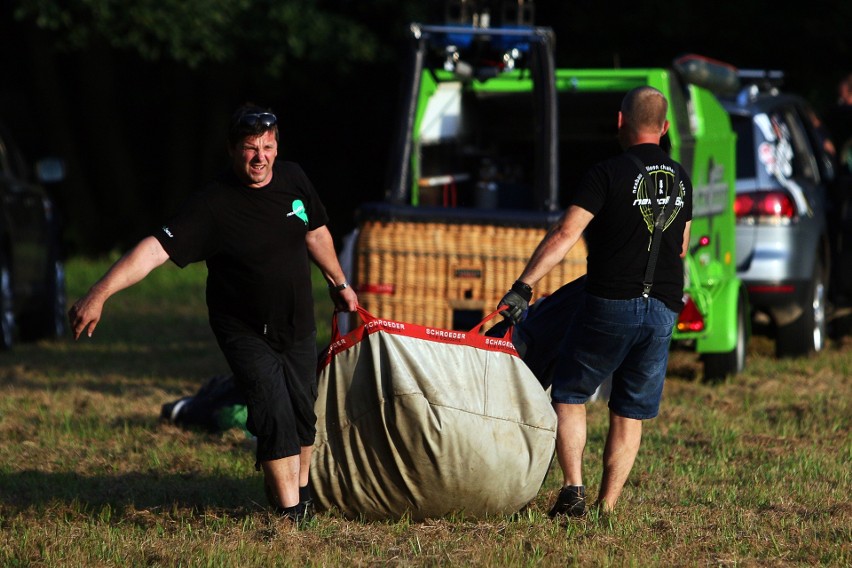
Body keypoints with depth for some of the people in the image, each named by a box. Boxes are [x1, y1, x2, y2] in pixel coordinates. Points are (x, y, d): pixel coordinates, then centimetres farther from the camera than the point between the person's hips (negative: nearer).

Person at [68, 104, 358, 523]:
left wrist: (338, 283, 26)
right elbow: (157, 248, -34)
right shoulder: (212, 206, -25)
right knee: (274, 415, -15)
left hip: (298, 326, 6)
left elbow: (315, 232, 15)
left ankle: (301, 493, 35)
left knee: (302, 413, 13)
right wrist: (98, 295, -44)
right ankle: (289, 510, -5)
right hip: (246, 332, -6)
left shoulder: (292, 179, -5)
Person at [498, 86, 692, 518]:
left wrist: (523, 286, -17)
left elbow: (564, 235, -16)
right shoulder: (680, 179, 11)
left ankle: (573, 489, -4)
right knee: (629, 414, 11)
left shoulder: (608, 174, -8)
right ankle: (606, 507, 7)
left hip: (611, 304, -5)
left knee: (569, 394, 10)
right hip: (663, 311, 5)